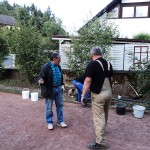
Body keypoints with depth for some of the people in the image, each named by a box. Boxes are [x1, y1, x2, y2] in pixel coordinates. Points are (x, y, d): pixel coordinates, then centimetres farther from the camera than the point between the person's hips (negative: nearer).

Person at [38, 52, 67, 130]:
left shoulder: (58, 66, 7)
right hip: (50, 89, -6)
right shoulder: (46, 67, -14)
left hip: (58, 88, 6)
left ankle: (60, 121, 26)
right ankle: (49, 122, 22)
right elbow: (41, 77, -13)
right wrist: (41, 81, -33)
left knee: (60, 105, 12)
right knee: (49, 107, 7)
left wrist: (61, 85, 17)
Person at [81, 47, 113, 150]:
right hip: (109, 93, 7)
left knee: (98, 118, -1)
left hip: (98, 94, -7)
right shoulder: (108, 64, 6)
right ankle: (102, 130, 47)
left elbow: (88, 81, -20)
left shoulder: (92, 65, -15)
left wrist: (83, 95, -15)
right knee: (104, 115, 25)